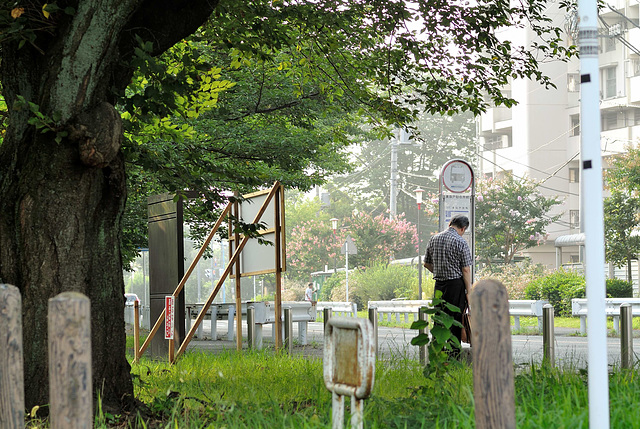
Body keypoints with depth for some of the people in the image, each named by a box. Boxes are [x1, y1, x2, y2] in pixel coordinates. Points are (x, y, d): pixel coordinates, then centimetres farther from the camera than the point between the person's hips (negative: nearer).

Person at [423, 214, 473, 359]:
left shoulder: (434, 239, 7)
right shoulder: (460, 242, -10)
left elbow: (427, 264, 14)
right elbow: (466, 269, -11)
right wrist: (469, 291, -7)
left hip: (439, 284, 5)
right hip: (456, 284, -5)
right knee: (455, 319, 0)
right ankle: (454, 355, 1)